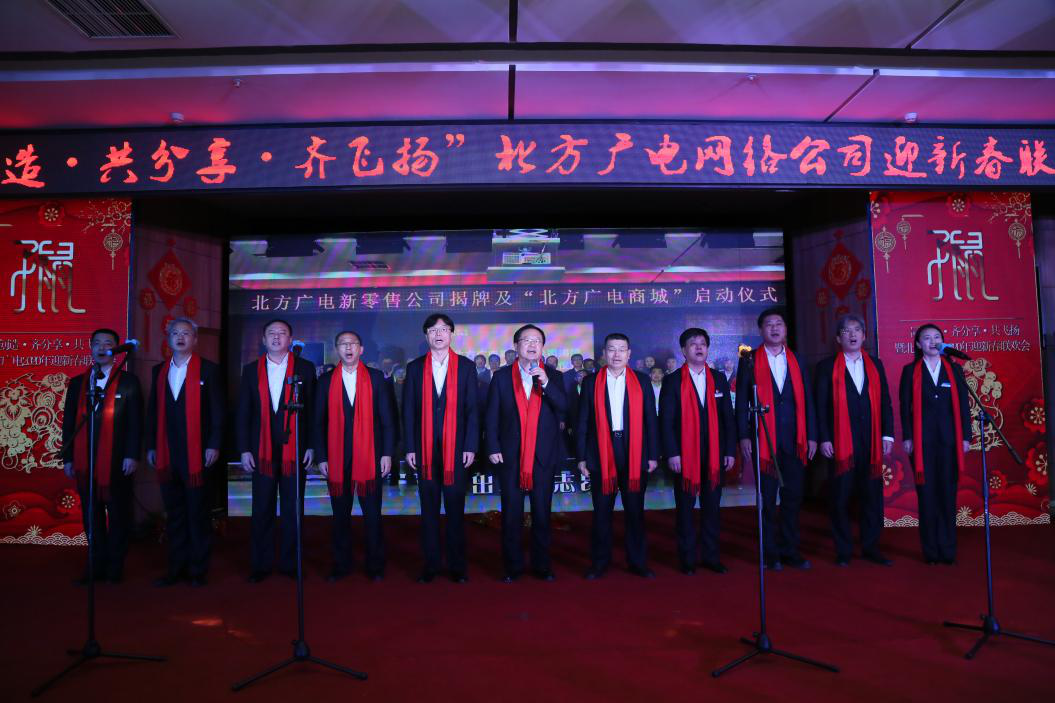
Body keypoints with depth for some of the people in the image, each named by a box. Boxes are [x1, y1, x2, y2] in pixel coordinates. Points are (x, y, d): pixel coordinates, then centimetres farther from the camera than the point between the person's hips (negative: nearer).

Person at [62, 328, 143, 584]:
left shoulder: (128, 381, 2)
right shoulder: (77, 383, 13)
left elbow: (135, 422, -3)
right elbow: (69, 423, 12)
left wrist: (132, 455, -11)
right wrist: (67, 458, 6)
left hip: (116, 460, -3)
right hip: (84, 461, 4)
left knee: (118, 514, 4)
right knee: (91, 515, 9)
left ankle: (115, 566, 14)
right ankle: (97, 565, 18)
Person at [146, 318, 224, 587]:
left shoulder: (208, 369, 0)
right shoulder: (159, 371, 13)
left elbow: (218, 411, -4)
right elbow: (153, 410, 14)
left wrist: (214, 445, -10)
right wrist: (151, 446, 9)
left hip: (197, 453, -4)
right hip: (166, 454, 4)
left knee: (198, 513, 3)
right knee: (173, 513, 10)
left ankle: (198, 569, 12)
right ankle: (176, 568, 19)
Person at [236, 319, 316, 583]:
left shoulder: (305, 368, 3)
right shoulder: (251, 370, 8)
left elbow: (313, 410, 2)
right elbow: (242, 413, 8)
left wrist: (311, 446, -4)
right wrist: (244, 449, 1)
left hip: (294, 449, -1)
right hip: (262, 451, 1)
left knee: (293, 510, 5)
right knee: (262, 510, 7)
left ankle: (289, 563, 16)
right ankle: (260, 564, 18)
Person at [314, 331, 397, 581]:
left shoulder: (376, 378, 4)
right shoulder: (326, 381, 7)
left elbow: (387, 418, 3)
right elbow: (319, 422, 7)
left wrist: (387, 453, -3)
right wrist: (321, 457, 1)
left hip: (370, 456, -1)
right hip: (336, 458, 1)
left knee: (372, 514, 4)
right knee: (340, 514, 9)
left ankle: (375, 565, 17)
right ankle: (341, 565, 22)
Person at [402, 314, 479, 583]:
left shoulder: (465, 366, 4)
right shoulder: (415, 367, 6)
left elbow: (472, 409, 2)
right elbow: (408, 411, 6)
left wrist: (471, 446, -5)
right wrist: (410, 447, 0)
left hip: (456, 447, -1)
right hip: (425, 448, 1)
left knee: (455, 508, 5)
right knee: (429, 509, 8)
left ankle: (457, 565, 16)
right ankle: (431, 564, 19)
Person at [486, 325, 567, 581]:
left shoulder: (553, 376, 4)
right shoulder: (501, 376, 3)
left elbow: (563, 407, -11)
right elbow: (492, 416, 2)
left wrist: (545, 382, -22)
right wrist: (493, 448, -5)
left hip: (544, 456, 0)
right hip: (510, 456, 0)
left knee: (542, 514, 9)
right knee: (511, 514, 7)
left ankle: (542, 564, 23)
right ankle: (513, 566, 20)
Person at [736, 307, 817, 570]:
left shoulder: (796, 360, 11)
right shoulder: (750, 361, 3)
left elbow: (807, 400, 10)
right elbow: (742, 402, -1)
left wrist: (811, 436, 4)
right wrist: (744, 437, -7)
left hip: (794, 440, 3)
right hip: (764, 439, -3)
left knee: (793, 497, 8)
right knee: (767, 499, 4)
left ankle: (790, 550, 21)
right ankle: (770, 553, 15)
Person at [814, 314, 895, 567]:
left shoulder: (875, 364, 12)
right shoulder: (827, 366, 3)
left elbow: (885, 401, 10)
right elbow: (821, 406, -2)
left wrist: (887, 434, 3)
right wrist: (824, 439, -9)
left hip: (871, 442, 3)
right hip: (841, 441, -3)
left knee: (872, 496, 7)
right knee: (841, 497, 2)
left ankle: (870, 547, 20)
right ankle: (843, 550, 13)